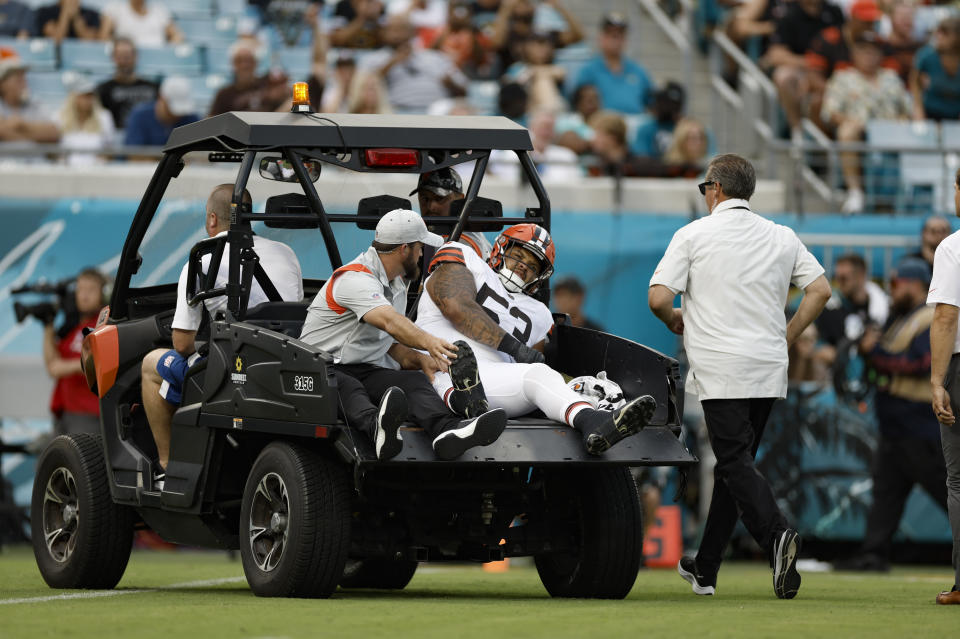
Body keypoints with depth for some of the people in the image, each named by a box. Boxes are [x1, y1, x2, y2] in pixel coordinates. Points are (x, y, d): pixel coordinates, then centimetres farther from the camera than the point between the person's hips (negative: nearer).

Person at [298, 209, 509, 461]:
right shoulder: (355, 279, -13)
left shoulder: (398, 283, 20)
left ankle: (448, 431, -59)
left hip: (368, 373, 5)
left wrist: (419, 358, -1)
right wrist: (428, 342, -50)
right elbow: (390, 321, -32)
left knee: (414, 380, -27)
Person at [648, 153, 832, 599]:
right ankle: (705, 569, 20)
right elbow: (820, 290, 4)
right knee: (734, 461, 14)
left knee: (735, 462, -10)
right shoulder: (782, 238, 11)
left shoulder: (693, 235, -1)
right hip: (768, 370, 5)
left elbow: (658, 298, -8)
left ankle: (776, 535, -36)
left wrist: (675, 321, 14)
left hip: (720, 367, -5)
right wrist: (786, 338, 13)